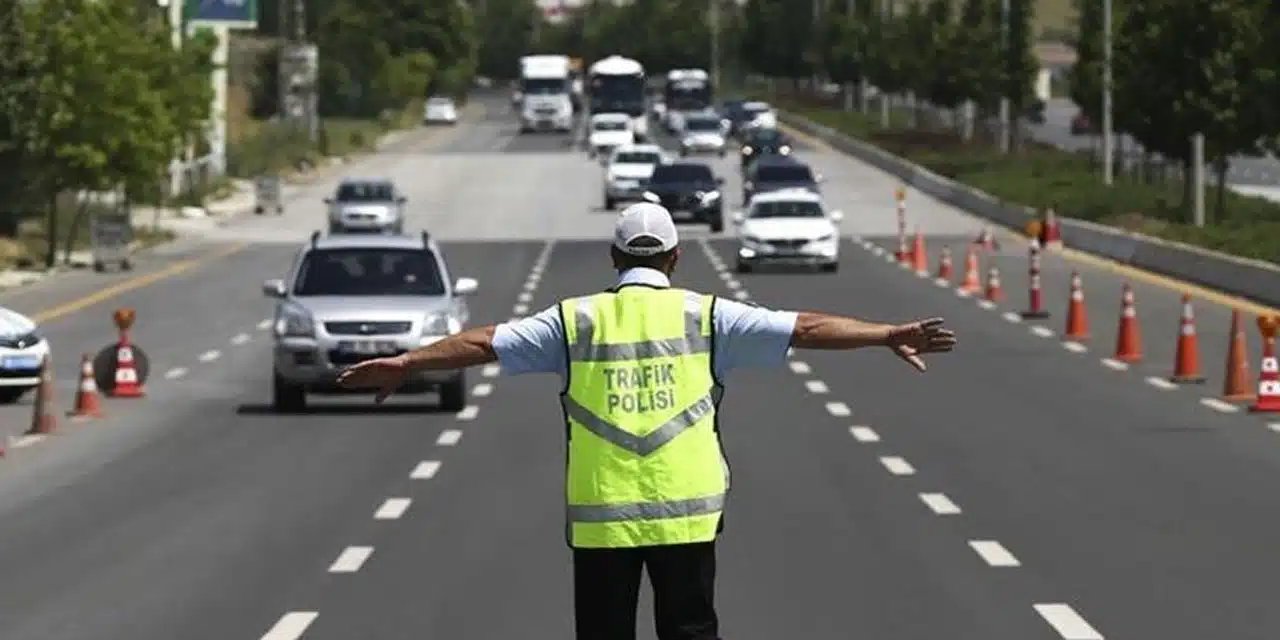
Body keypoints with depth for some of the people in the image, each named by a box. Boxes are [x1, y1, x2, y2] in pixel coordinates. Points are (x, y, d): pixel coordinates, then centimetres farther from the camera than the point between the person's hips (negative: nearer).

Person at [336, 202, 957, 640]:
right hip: (686, 512, 0)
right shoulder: (704, 316, 2)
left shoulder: (576, 320, 3)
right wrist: (888, 335, 3)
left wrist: (402, 364, 13)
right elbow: (804, 328, 0)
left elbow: (484, 343, 4)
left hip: (600, 516, 0)